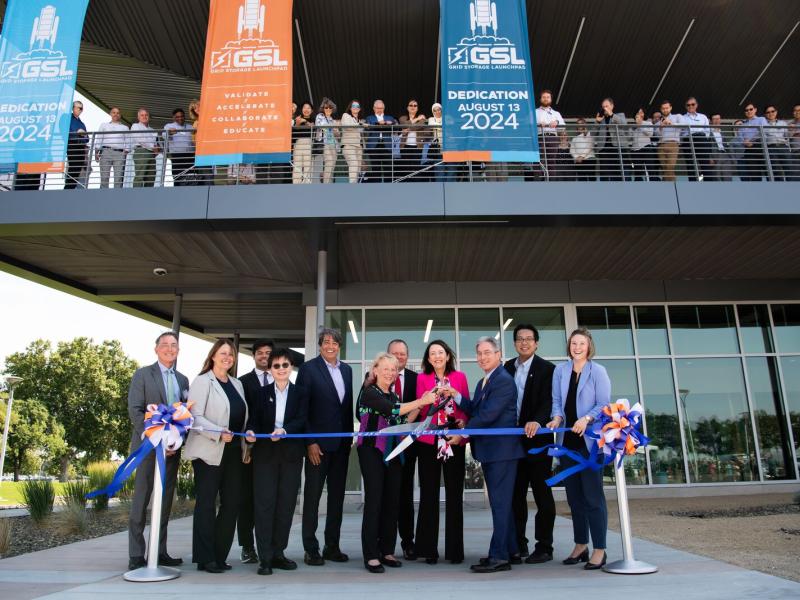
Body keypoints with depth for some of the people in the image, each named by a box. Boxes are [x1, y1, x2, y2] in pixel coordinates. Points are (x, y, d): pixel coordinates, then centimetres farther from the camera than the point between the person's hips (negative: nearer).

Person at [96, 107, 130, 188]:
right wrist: (96, 152, 4)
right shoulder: (104, 125, 23)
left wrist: (126, 152, -3)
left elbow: (127, 142, 13)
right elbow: (99, 139, 16)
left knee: (119, 178, -11)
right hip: (106, 151, 1)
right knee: (104, 177, -8)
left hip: (120, 153, 0)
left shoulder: (125, 127, 22)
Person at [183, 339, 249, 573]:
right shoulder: (202, 381, -4)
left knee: (232, 502, 6)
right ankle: (205, 559, 9)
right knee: (206, 503, 1)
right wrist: (219, 433, -22)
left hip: (233, 452, 7)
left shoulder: (237, 384, 17)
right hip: (209, 452, -7)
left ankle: (219, 556, 17)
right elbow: (195, 417, -11)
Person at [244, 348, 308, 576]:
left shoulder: (301, 393, 5)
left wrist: (284, 430, -25)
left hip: (291, 454, 0)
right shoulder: (262, 392, 7)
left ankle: (278, 553, 17)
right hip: (265, 454, 0)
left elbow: (302, 420, -8)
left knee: (286, 504, 5)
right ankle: (265, 558, 4)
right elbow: (254, 419, 1)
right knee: (264, 503, -2)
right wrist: (250, 431, -20)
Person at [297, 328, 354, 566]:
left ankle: (332, 546, 22)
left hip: (342, 442, 6)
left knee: (337, 495, 11)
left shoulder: (346, 370, 10)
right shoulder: (308, 368, -6)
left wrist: (351, 435, 8)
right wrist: (310, 442, -14)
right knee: (312, 495, 3)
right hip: (318, 442, -5)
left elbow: (349, 404, 14)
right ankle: (311, 549, 13)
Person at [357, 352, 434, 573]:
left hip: (393, 452, 7)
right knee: (374, 501, -5)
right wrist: (421, 401, -22)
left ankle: (387, 551, 17)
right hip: (373, 451, -6)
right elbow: (392, 410, -22)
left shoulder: (394, 395, 14)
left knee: (392, 502, 7)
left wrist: (418, 407, -3)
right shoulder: (369, 392, -7)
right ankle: (371, 555, 3)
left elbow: (403, 422, 10)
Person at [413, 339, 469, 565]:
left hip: (455, 441, 1)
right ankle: (429, 548, 12)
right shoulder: (422, 378, 6)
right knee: (429, 494, 3)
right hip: (428, 441, -1)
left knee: (454, 494, 5)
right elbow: (421, 410, -1)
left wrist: (464, 421, -10)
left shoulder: (460, 377, 8)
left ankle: (455, 548, 14)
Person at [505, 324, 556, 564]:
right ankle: (518, 544, 21)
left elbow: (548, 401, -15)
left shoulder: (547, 369, -4)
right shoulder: (508, 367, 12)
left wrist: (537, 421, -33)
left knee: (542, 494, 4)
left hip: (537, 439, -5)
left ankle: (544, 547, 13)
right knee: (515, 493, 10)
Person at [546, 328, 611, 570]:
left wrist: (587, 419, -22)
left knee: (593, 494, -4)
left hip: (590, 440, -4)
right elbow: (556, 401, 7)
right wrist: (557, 418, -12)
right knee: (574, 494, 10)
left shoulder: (598, 371, -1)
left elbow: (604, 404, -6)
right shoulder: (560, 371, 9)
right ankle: (580, 545, 22)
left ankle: (599, 549, 6)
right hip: (567, 440, 4)